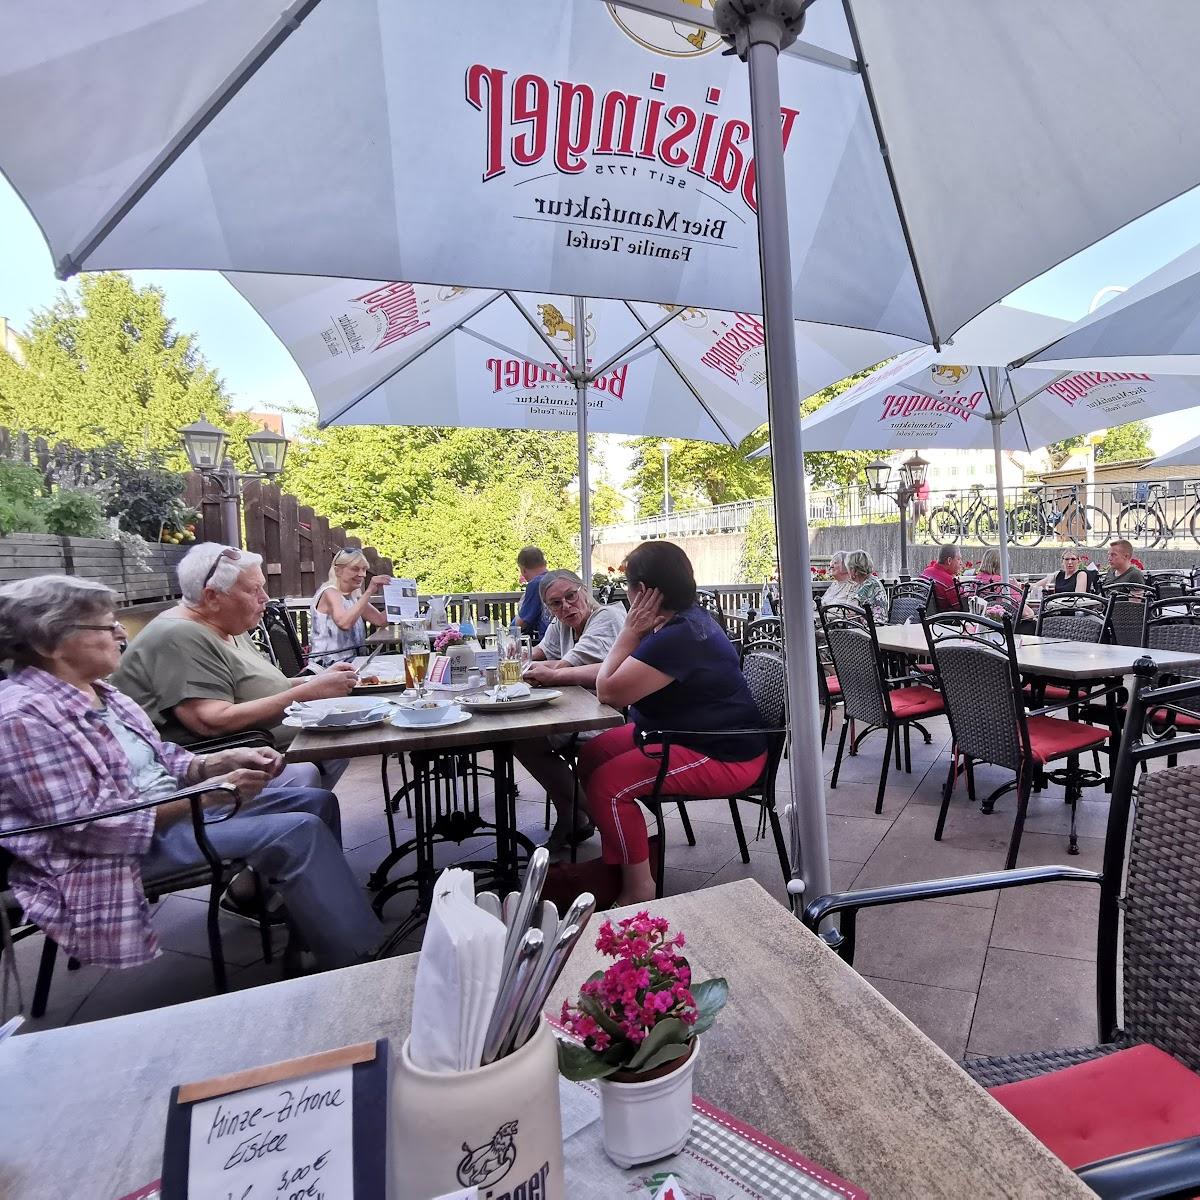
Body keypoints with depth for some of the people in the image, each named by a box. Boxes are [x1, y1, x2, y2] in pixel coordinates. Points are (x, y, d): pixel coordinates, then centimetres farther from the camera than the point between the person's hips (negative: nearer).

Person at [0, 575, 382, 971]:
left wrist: (226, 760, -7)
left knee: (317, 801, 5)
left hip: (175, 803, 9)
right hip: (131, 846, -9)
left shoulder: (98, 692, 8)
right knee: (297, 831, -22)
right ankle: (358, 957, -8)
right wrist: (209, 794, -25)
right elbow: (85, 822, -23)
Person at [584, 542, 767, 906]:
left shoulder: (677, 638, -27)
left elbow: (608, 691, -24)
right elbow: (619, 676, 9)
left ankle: (637, 889, -3)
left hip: (724, 756, -11)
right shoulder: (687, 619, 6)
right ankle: (621, 856, 18)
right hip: (698, 735, 11)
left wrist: (630, 631, -18)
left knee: (607, 785, -21)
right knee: (593, 756, 7)